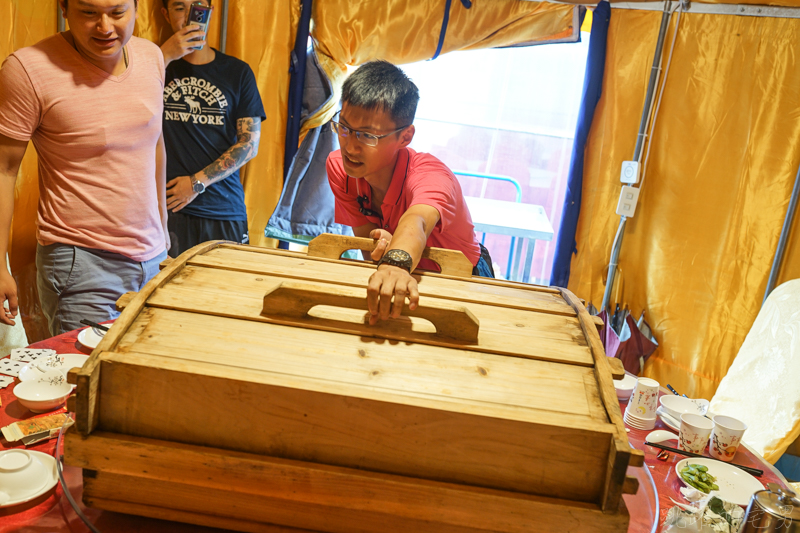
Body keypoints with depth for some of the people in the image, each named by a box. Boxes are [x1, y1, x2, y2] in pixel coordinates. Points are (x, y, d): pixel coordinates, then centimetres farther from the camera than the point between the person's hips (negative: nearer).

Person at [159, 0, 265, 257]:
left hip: (224, 209, 1)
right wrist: (165, 55, -16)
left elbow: (250, 143, 1)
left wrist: (198, 182, -7)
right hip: (167, 206, 0)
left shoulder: (237, 72, 8)